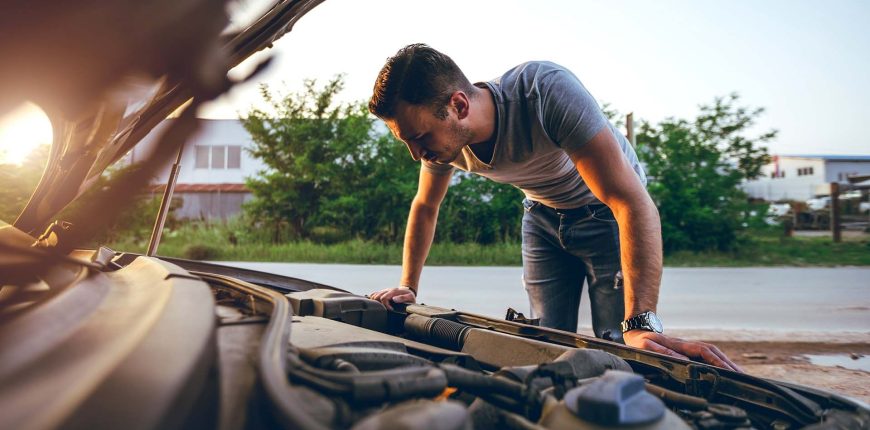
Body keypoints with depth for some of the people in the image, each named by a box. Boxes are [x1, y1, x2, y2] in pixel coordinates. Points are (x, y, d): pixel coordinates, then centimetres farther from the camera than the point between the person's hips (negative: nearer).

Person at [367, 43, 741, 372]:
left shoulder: (546, 90, -39)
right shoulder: (443, 136, -19)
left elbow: (633, 202, -42)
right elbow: (425, 207, 4)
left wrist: (642, 324, -48)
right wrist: (407, 287, 0)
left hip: (606, 210, -4)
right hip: (544, 216, 5)